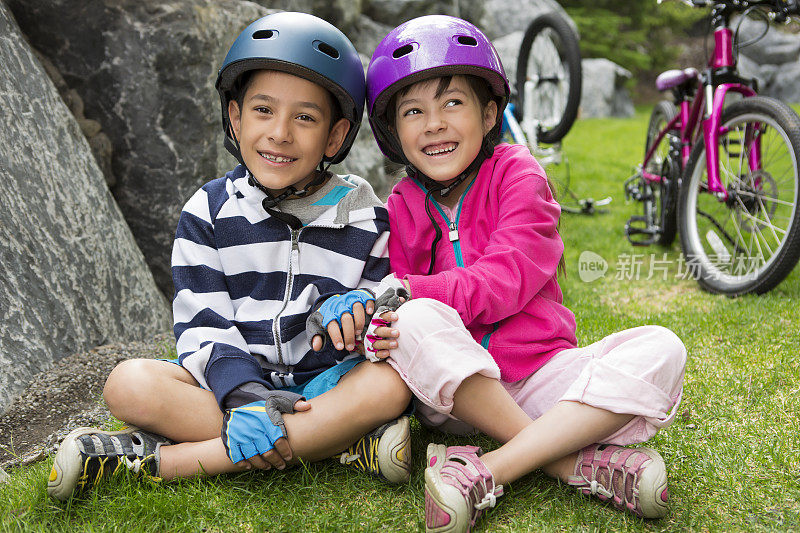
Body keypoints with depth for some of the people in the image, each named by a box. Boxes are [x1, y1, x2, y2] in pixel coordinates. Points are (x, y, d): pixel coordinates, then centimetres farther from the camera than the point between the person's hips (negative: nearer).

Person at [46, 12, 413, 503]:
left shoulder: (365, 218, 0)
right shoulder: (210, 212, 0)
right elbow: (201, 324, -5)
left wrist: (357, 311, -21)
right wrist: (244, 394, -23)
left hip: (326, 384, 1)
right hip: (230, 382, 0)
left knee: (390, 385, -34)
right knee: (129, 384, -25)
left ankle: (158, 459, -29)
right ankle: (338, 441, -28)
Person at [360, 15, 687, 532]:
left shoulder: (517, 173, -2)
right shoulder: (401, 208, 5)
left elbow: (506, 280, -15)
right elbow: (394, 298, -3)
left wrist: (411, 291, -27)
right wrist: (367, 313, -28)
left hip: (537, 373, 0)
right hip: (451, 388, 0)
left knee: (661, 349, -23)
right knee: (418, 323, -33)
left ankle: (490, 471, -33)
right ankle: (574, 462, -30)